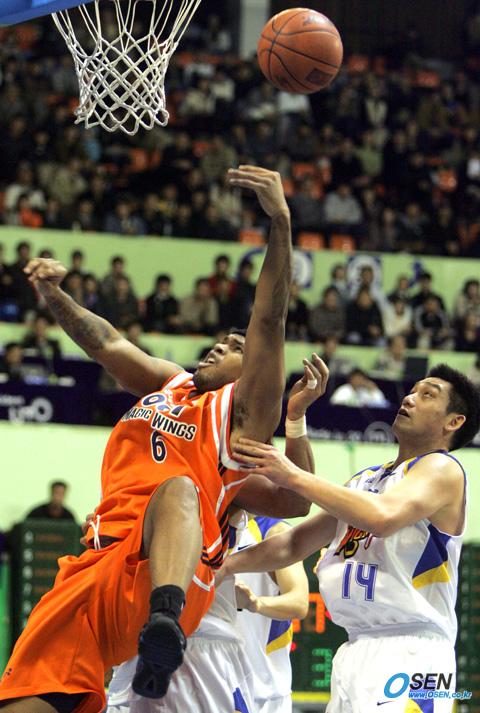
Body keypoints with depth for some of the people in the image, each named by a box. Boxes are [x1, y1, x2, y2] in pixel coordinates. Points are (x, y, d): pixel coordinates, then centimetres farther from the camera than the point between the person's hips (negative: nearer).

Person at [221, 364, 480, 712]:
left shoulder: (443, 468, -4)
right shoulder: (366, 478, 23)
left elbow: (384, 517, -24)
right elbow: (295, 544, 27)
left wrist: (294, 476, -20)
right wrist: (228, 564, 13)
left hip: (409, 654, -8)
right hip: (357, 650, 8)